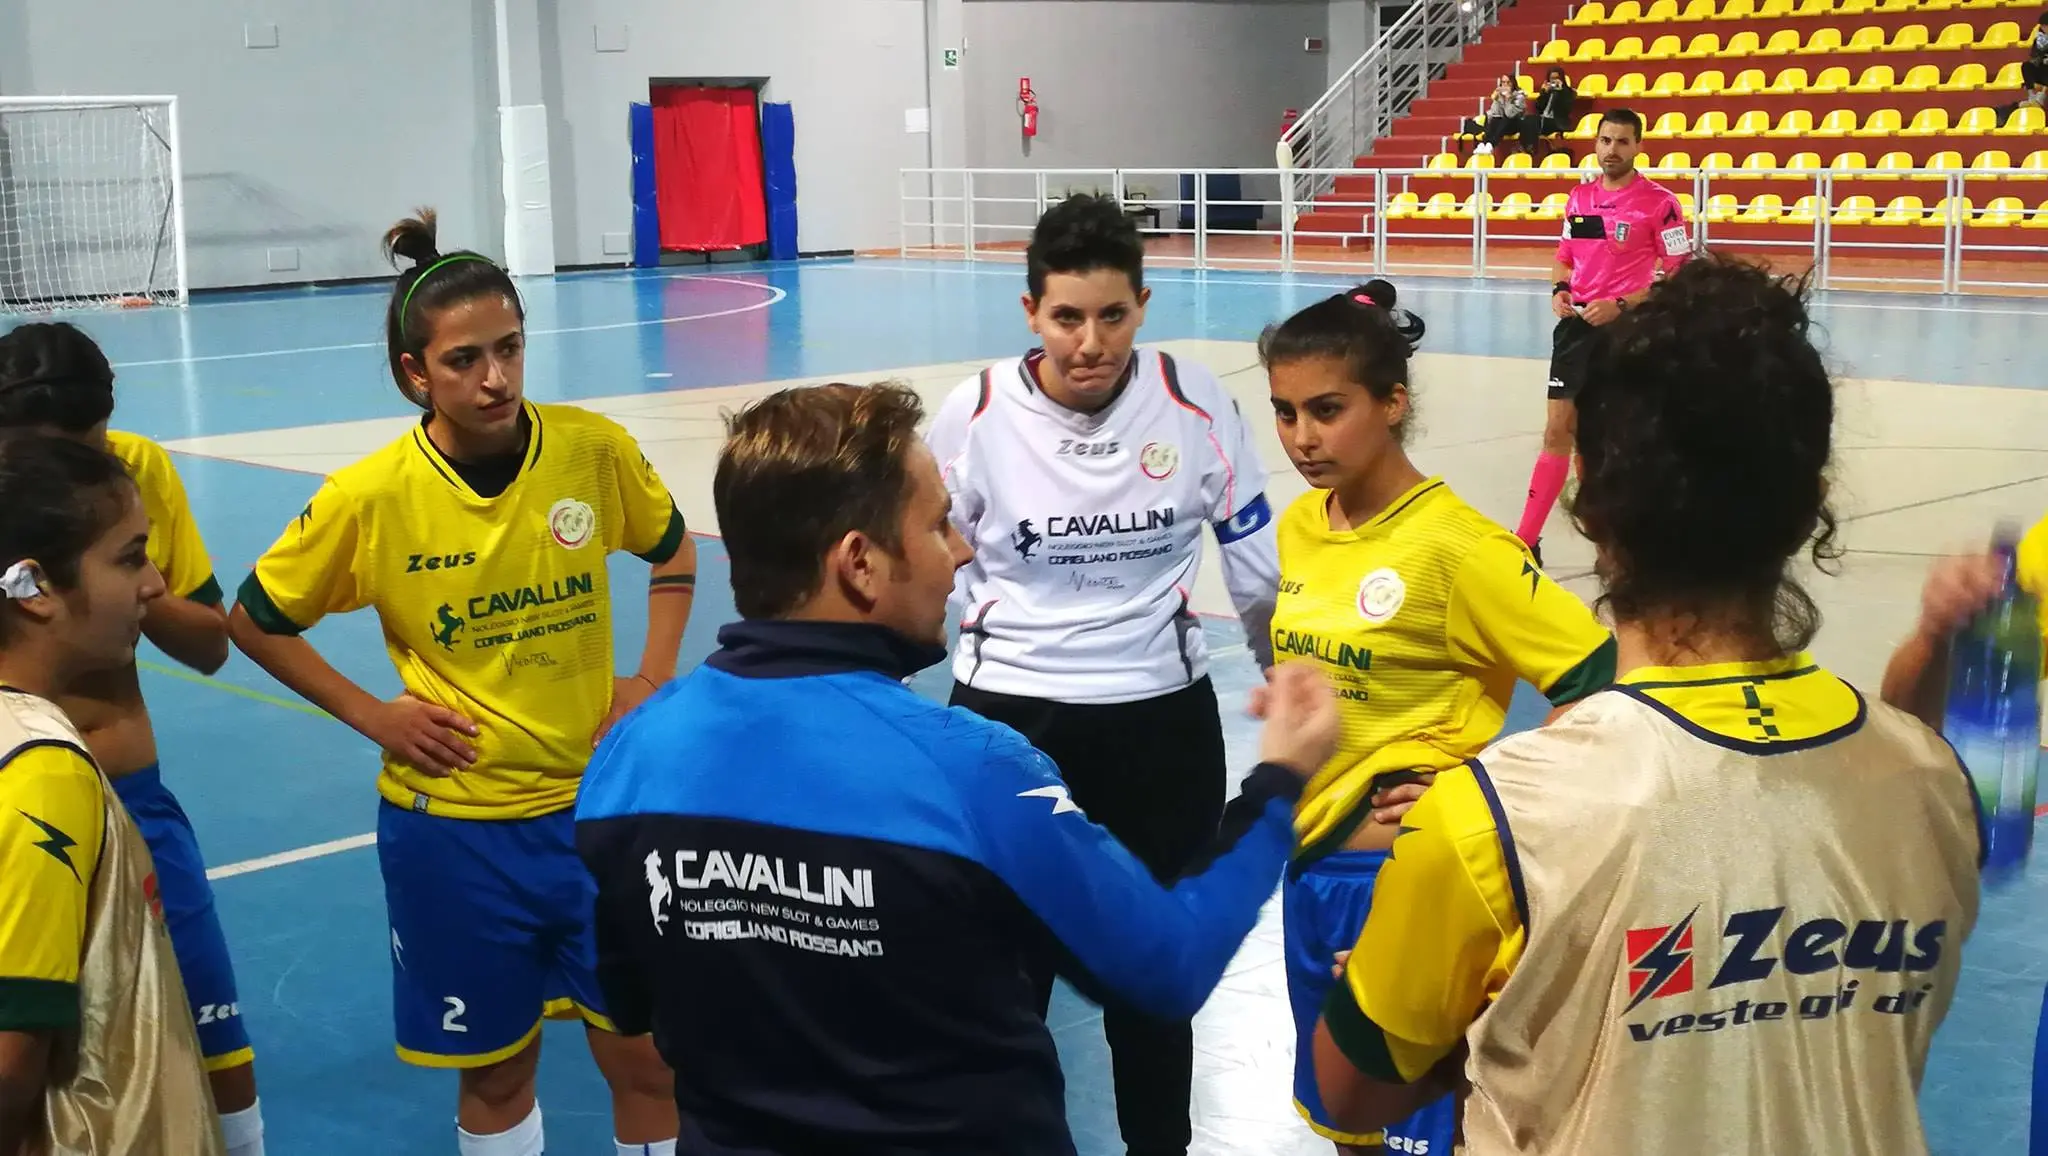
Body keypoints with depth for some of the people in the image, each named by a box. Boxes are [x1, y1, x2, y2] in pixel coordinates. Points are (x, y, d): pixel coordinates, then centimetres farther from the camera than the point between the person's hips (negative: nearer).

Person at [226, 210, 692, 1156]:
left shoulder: (594, 449, -11)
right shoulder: (371, 497, -15)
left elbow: (673, 552, 10)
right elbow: (255, 621, 1)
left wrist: (652, 679, 0)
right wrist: (372, 715, -5)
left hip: (595, 805, 1)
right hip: (451, 824, -1)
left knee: (644, 1055, 7)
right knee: (495, 1069, 14)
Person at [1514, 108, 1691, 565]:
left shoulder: (1658, 202, -7)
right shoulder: (1579, 197, 10)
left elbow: (1679, 275, -9)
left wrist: (1620, 305, -18)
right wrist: (1559, 290, 0)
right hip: (1577, 324, 5)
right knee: (1557, 430, 3)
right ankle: (1526, 539, 4)